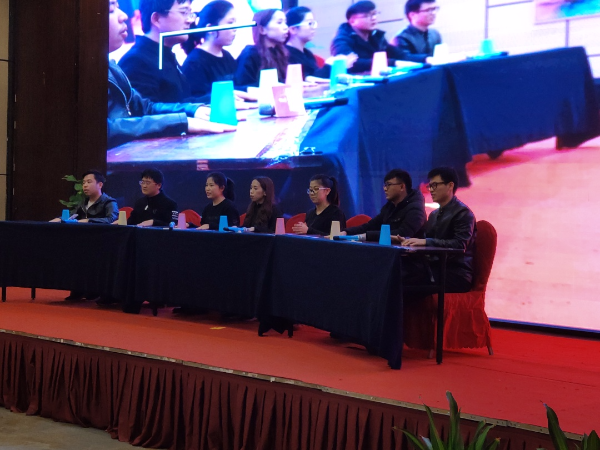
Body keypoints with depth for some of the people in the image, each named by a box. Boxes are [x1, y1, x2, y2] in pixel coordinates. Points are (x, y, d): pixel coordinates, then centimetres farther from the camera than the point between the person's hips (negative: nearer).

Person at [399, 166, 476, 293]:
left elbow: (459, 245, -19)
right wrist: (405, 240, -1)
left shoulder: (463, 213, -6)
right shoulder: (434, 214, 21)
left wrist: (426, 242, -25)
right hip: (435, 269, 7)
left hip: (456, 275, -7)